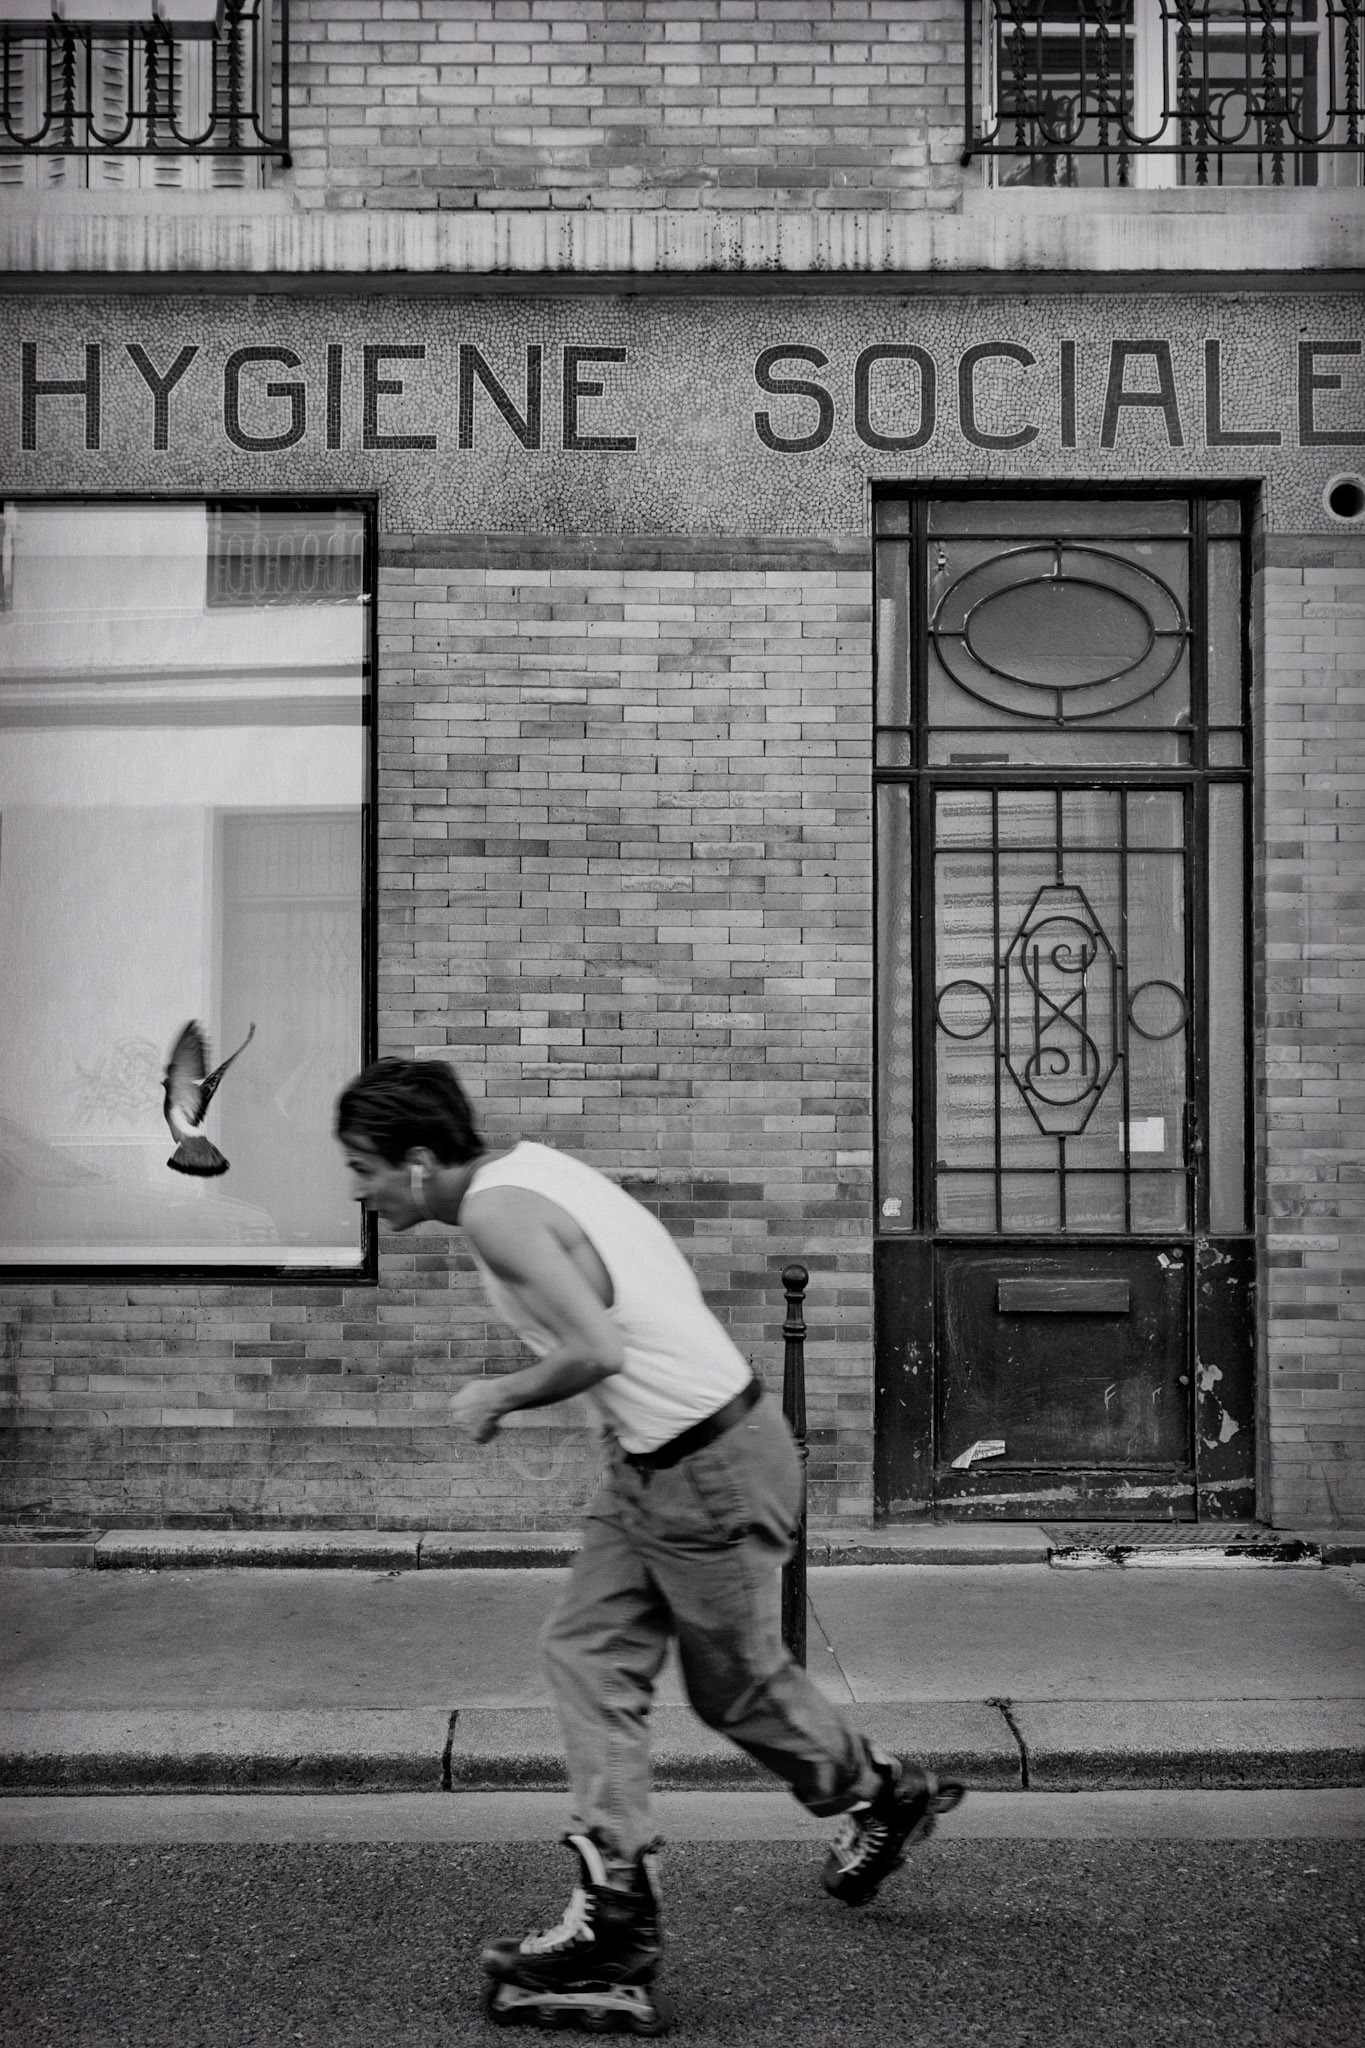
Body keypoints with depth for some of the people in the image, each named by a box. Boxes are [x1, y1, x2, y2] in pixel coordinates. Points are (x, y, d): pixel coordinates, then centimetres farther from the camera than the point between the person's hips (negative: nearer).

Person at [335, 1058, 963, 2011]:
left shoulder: (496, 1212, -21)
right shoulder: (531, 1164, 7)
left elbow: (596, 1349, -32)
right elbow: (664, 1279, 14)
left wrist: (502, 1395, -14)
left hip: (713, 1469, -10)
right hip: (654, 1459, 10)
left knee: (737, 1686, 11)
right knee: (587, 1654, 6)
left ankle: (885, 1796, 36)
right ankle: (617, 1907, 9)